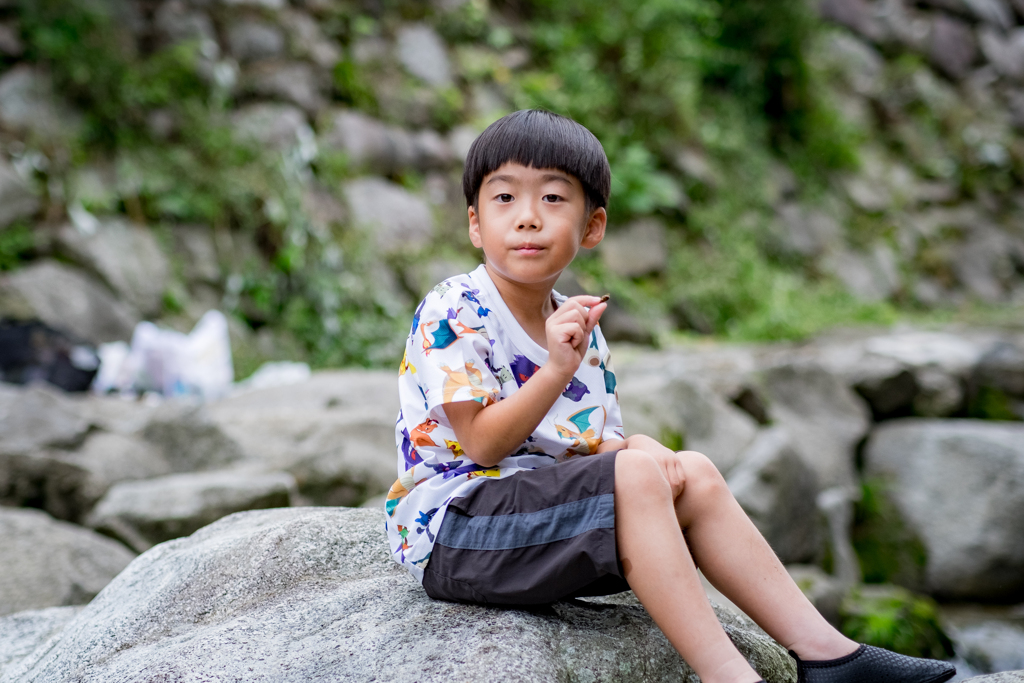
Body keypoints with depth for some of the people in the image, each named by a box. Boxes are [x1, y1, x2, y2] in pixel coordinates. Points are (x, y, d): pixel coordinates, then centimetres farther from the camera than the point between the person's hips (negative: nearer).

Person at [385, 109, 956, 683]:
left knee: (692, 473, -2)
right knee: (632, 476, -27)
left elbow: (597, 447, 11)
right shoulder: (453, 313, -13)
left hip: (546, 516, 8)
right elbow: (482, 445, -20)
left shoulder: (581, 329, 11)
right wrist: (556, 369, -31)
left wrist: (634, 448, -12)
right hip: (448, 533, -8)